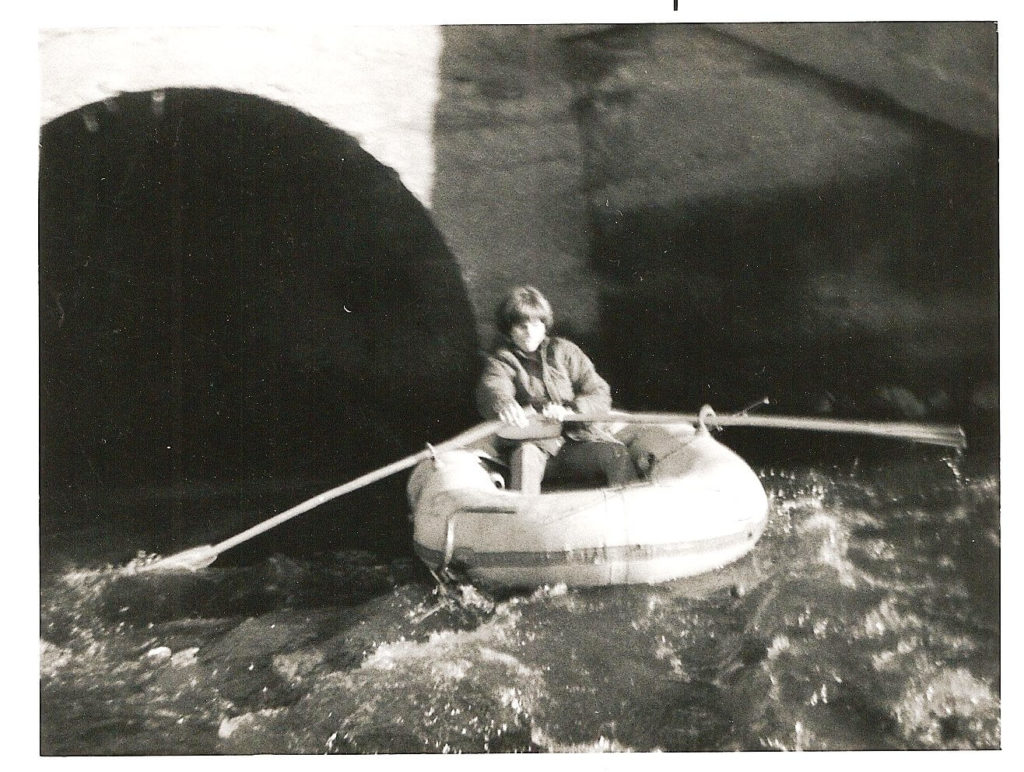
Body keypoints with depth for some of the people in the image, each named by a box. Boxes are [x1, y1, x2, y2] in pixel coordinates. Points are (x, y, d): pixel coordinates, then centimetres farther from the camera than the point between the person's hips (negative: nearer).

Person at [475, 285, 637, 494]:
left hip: (577, 439, 2)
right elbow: (491, 390, -18)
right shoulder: (500, 361, 7)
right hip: (534, 443, -2)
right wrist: (504, 405, -44)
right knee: (524, 456, -35)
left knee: (616, 453, -25)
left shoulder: (564, 351, 14)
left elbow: (600, 395, 6)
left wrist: (569, 410, -16)